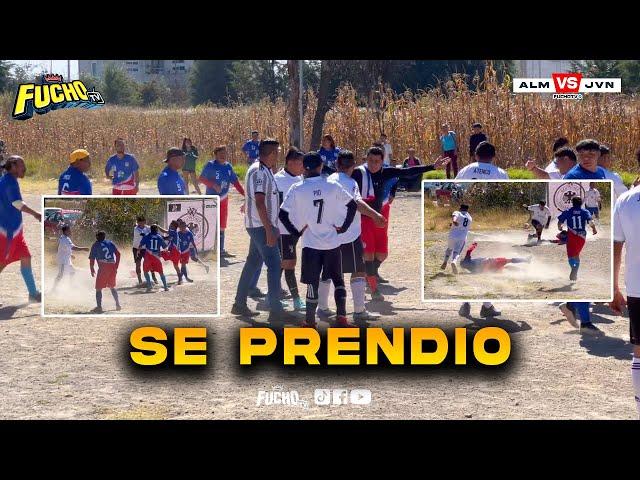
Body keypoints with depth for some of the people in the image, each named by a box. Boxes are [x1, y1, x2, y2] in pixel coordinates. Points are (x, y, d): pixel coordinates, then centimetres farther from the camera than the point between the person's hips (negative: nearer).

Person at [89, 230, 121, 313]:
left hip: (103, 267, -4)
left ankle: (99, 307, -9)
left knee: (98, 288, 1)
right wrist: (116, 266, 13)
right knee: (112, 287, 20)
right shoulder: (110, 243, 17)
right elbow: (118, 254, 8)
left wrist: (92, 270, 15)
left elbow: (92, 259, 4)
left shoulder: (95, 245, 9)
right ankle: (118, 305, 18)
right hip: (112, 267, 4)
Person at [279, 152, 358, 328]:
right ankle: (341, 317, 7)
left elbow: (283, 214, -8)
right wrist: (343, 227, 7)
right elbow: (353, 205, 2)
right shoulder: (332, 186, -2)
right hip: (332, 242, 1)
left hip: (311, 243, -1)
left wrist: (296, 232, 2)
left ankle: (310, 321, 10)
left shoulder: (297, 189, -6)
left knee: (312, 283, 7)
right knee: (338, 280, 15)